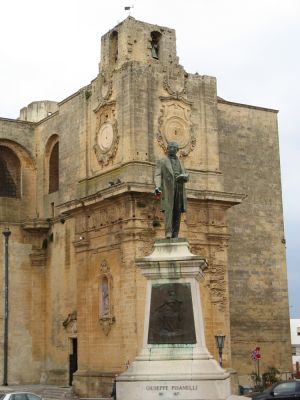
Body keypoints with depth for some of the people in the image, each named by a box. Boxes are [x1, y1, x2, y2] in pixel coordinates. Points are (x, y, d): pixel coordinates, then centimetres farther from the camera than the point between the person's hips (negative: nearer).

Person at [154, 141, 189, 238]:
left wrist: (183, 176, -12)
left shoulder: (179, 162, 21)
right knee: (168, 210, -17)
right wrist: (157, 187, -25)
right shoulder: (161, 161, 7)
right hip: (167, 190, -4)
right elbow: (157, 176, -6)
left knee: (177, 213, -1)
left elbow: (186, 177, 14)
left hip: (179, 190, 4)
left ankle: (175, 236, -1)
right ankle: (168, 233, -24)